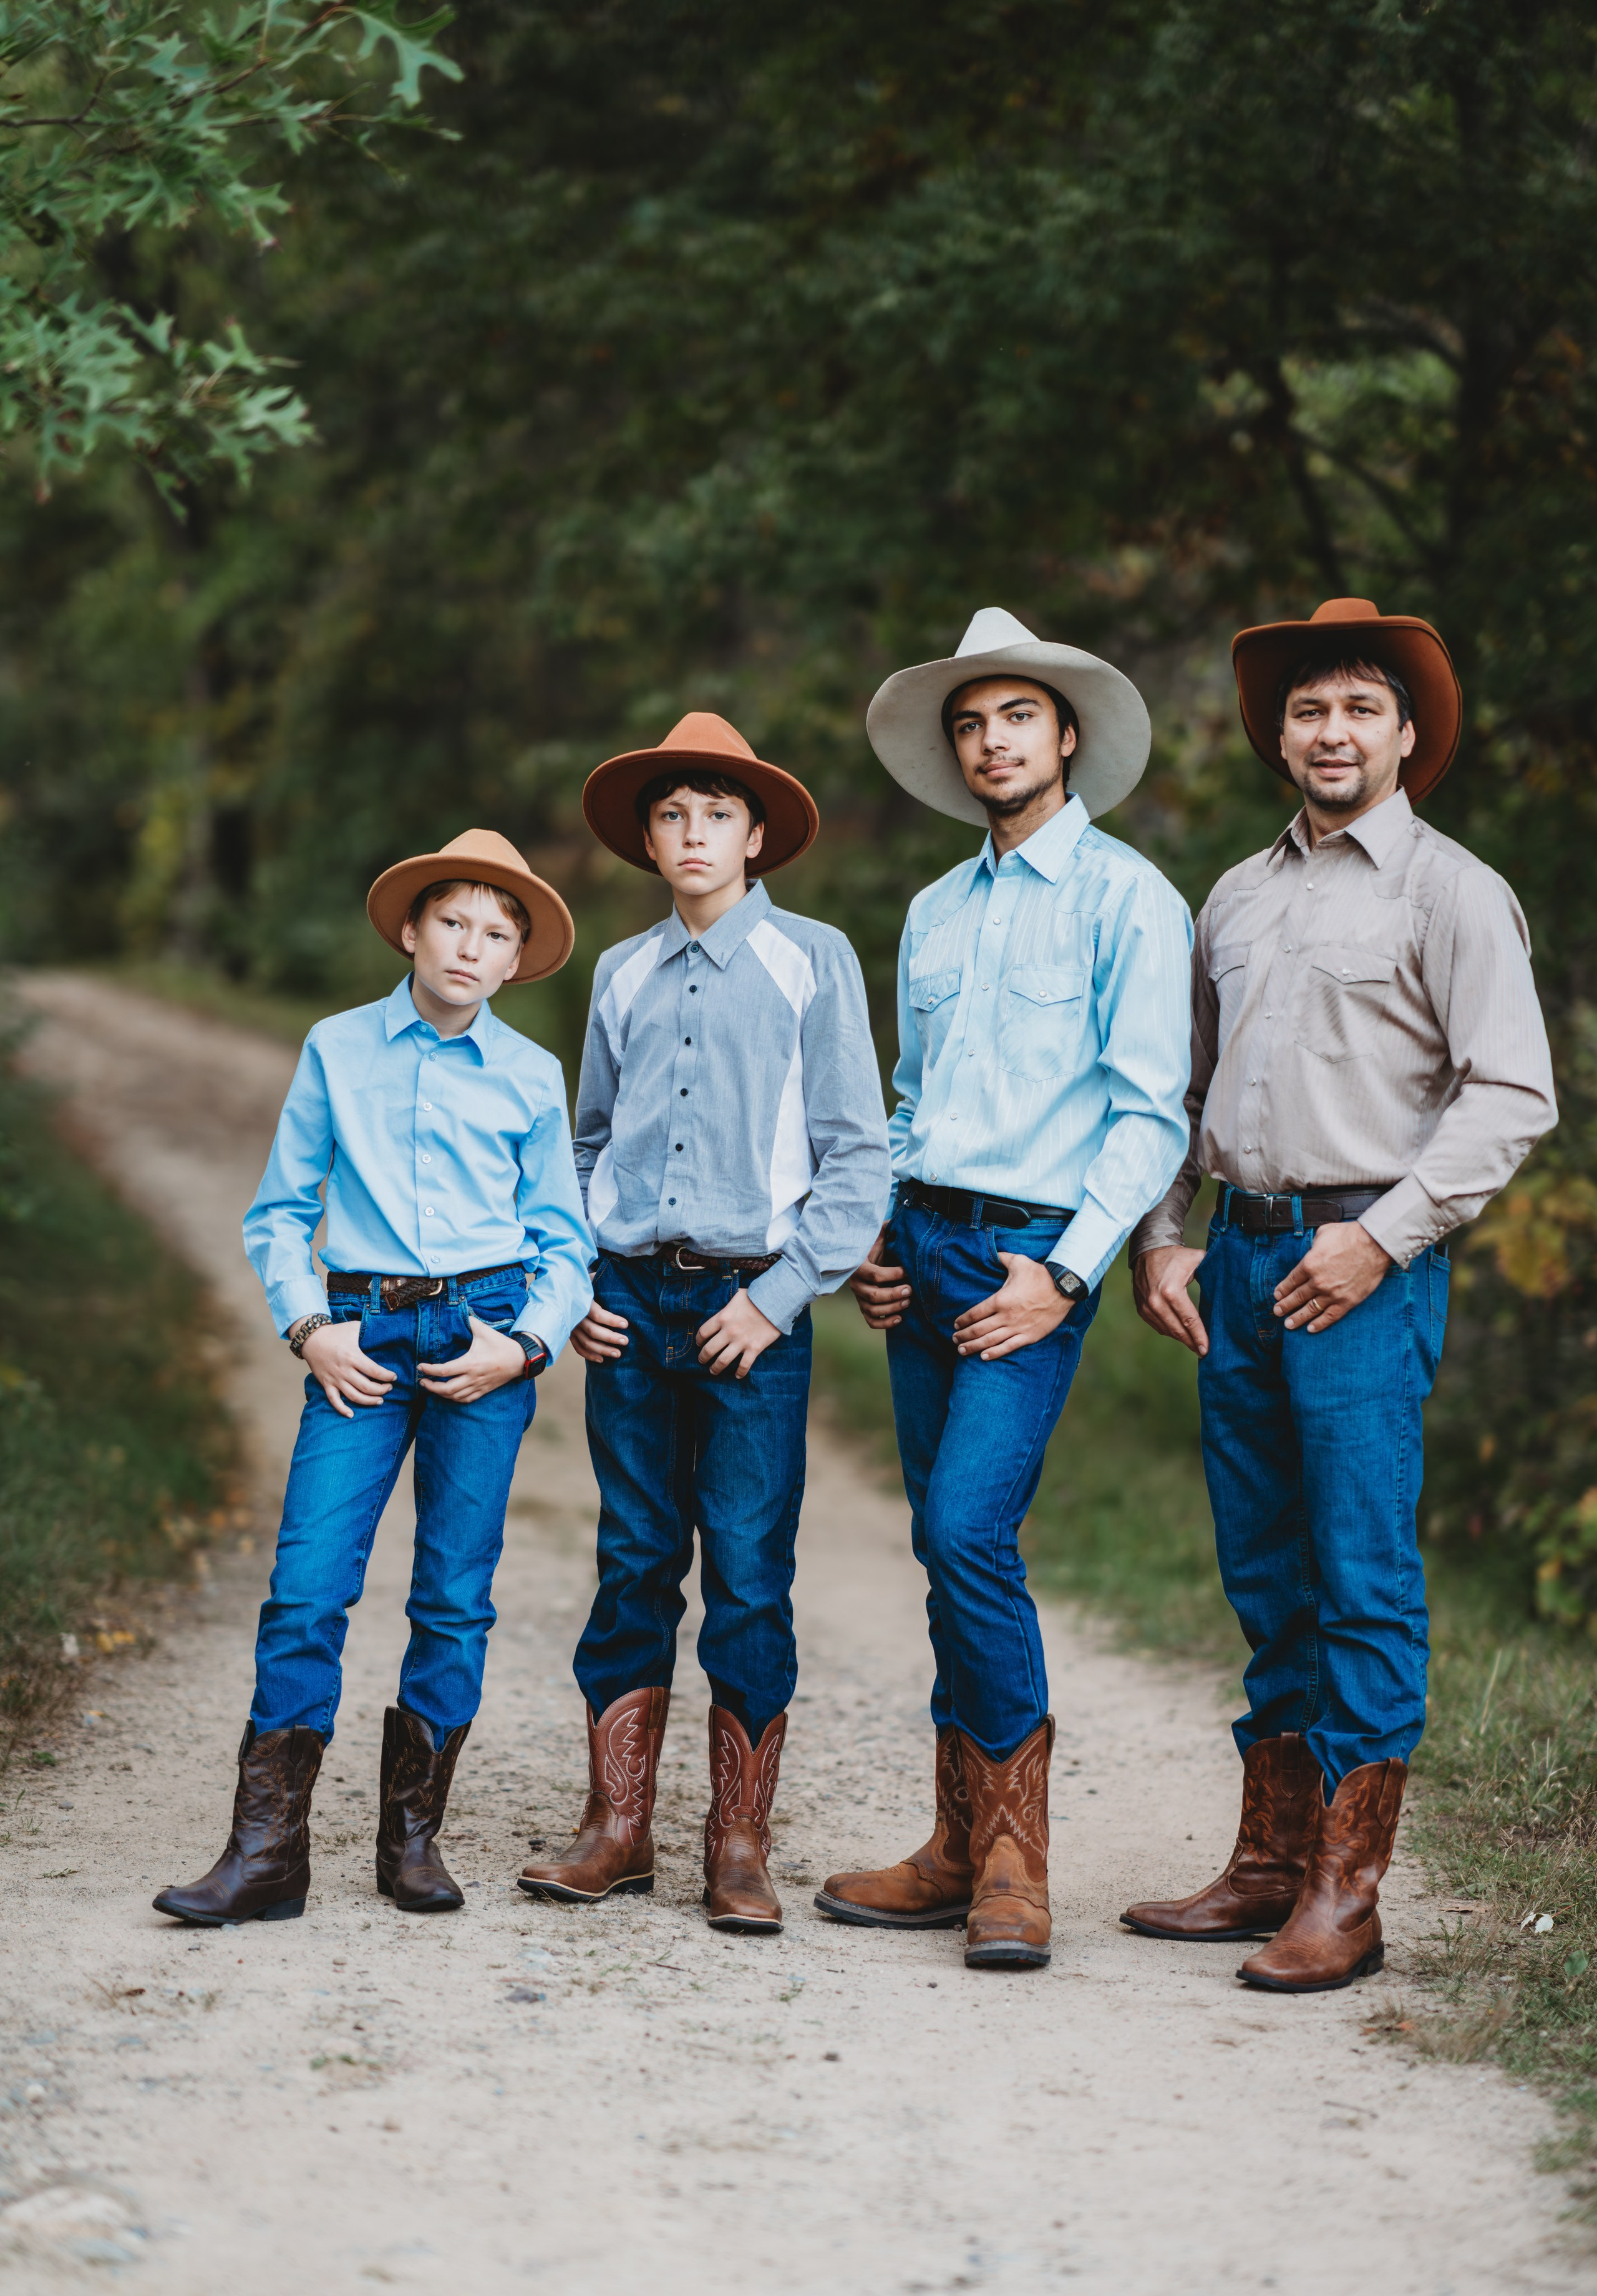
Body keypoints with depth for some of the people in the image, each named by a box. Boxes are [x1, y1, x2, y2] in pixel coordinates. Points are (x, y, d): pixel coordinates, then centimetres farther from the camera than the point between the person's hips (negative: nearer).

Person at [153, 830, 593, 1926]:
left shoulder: (531, 1076, 7)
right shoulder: (338, 1050, 8)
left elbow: (563, 1241, 11)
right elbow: (279, 1209, 12)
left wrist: (525, 1344, -4)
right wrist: (309, 1327, -1)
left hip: (483, 1334, 0)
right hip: (364, 1338, 0)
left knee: (456, 1597, 2)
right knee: (308, 1583, -9)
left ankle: (413, 1836, 15)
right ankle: (268, 1852, -5)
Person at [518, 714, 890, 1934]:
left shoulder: (812, 961, 2)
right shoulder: (622, 974, 13)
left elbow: (857, 1156, -1)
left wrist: (779, 1296, -8)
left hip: (750, 1303, -3)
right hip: (628, 1297, 3)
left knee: (749, 1580, -2)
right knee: (633, 1568, 6)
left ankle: (741, 1850, 6)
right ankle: (617, 1830, 13)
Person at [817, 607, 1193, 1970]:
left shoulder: (1124, 896, -2)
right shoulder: (935, 913, 19)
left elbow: (1151, 1113, -7)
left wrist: (1068, 1274, -15)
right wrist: (874, 1238, 10)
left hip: (1033, 1253, -7)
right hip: (923, 1247, 7)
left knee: (970, 1527, -18)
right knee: (947, 1545, 7)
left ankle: (1014, 1860, -8)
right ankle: (965, 1850, 13)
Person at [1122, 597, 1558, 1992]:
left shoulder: (1450, 891, -1)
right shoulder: (1238, 897, 17)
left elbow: (1512, 1096, -8)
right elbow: (1183, 1090, 22)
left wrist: (1383, 1234, -14)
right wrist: (1160, 1237, 10)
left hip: (1364, 1266, -6)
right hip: (1241, 1256, 6)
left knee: (1363, 1582, -6)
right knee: (1266, 1578, 10)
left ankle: (1345, 1894, -2)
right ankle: (1269, 1863, 18)